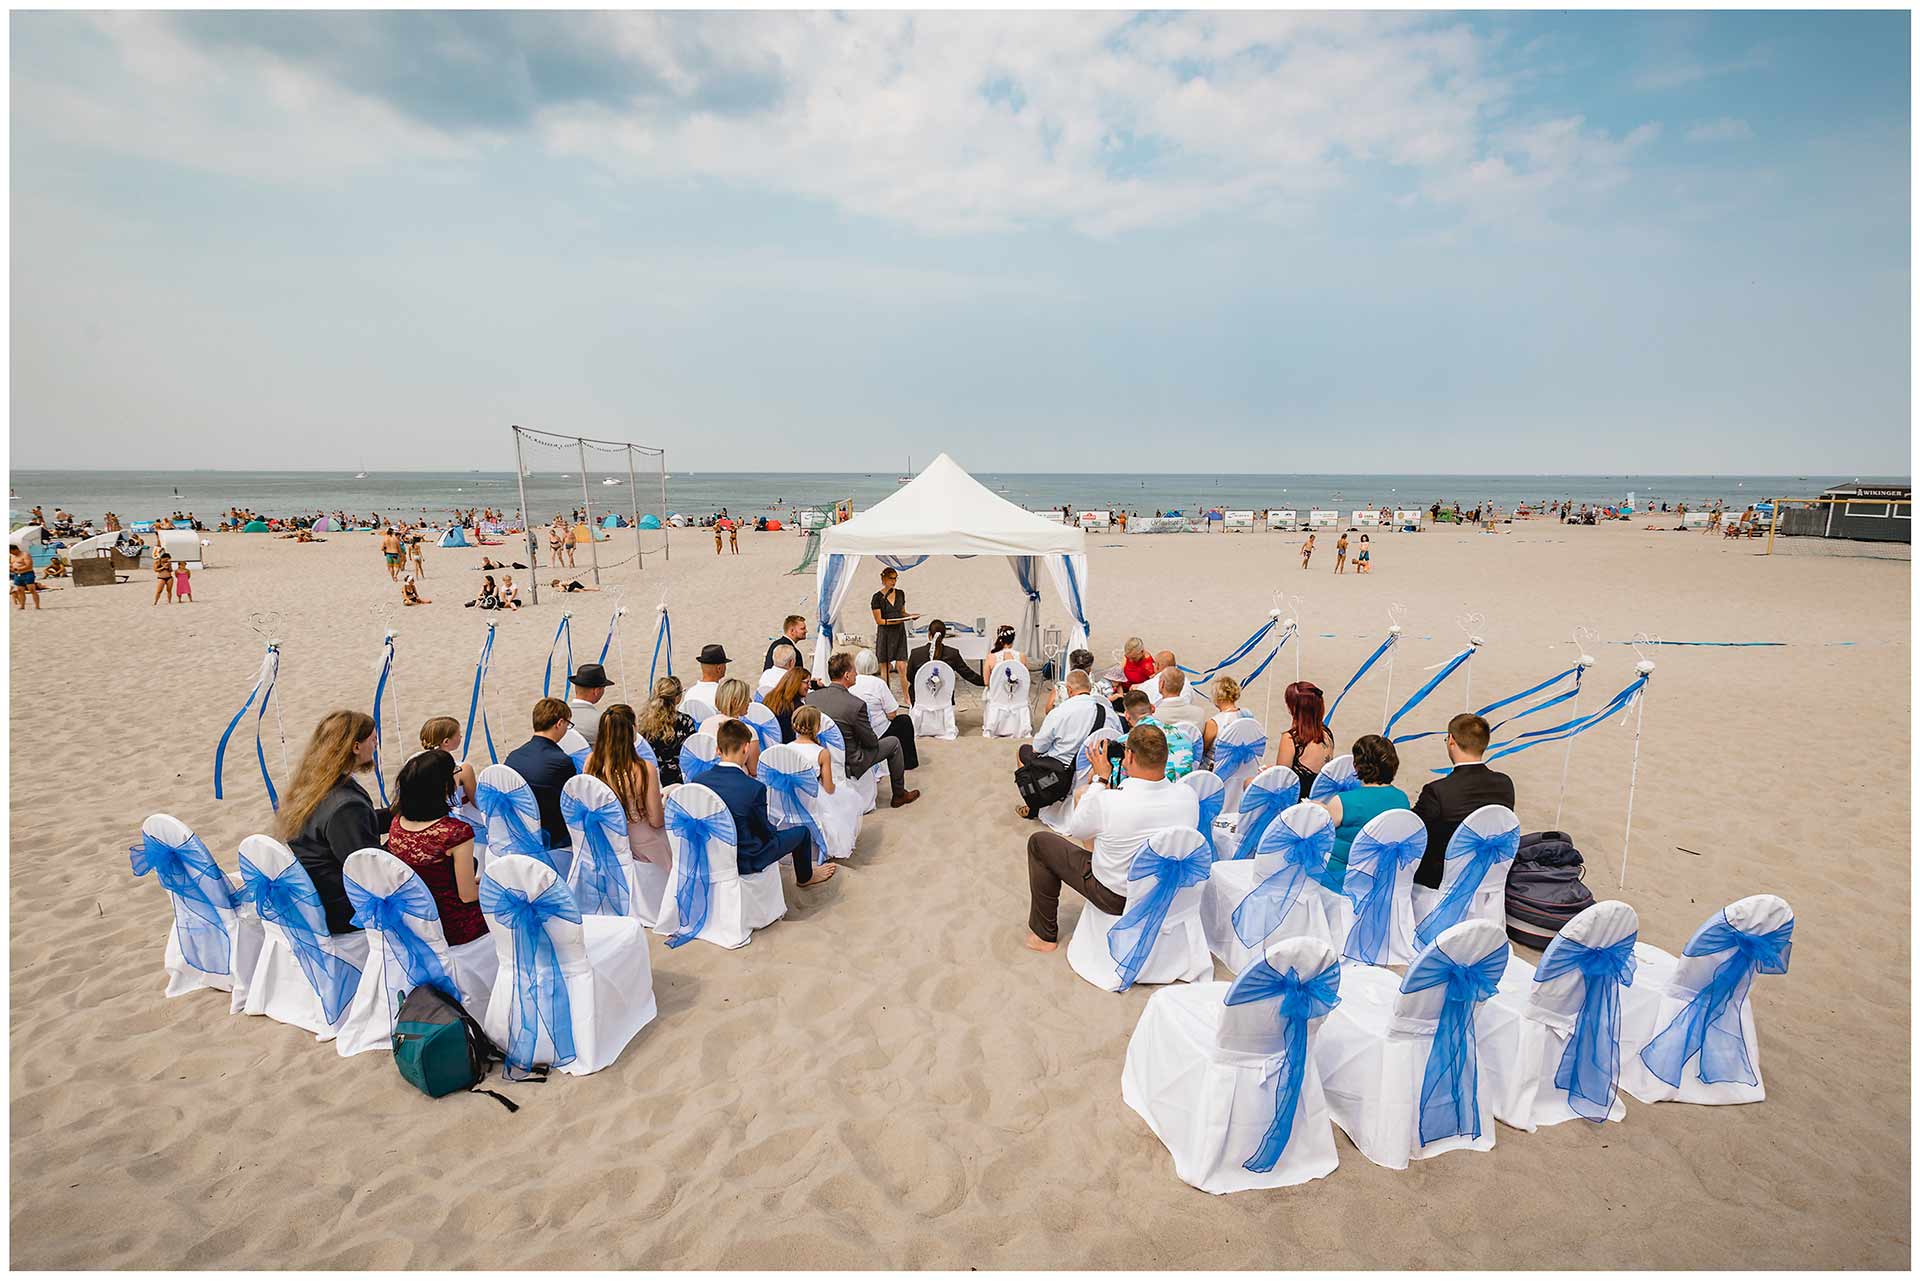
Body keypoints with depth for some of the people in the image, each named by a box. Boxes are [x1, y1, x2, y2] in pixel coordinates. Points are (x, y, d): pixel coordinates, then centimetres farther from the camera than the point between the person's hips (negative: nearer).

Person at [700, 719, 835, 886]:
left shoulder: (699, 780, -13)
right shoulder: (754, 788, -28)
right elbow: (765, 831, -14)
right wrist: (773, 828, 11)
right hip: (745, 862, -6)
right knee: (802, 832, 15)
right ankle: (805, 877, 42)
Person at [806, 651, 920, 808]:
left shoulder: (811, 697, -9)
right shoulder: (856, 705, -26)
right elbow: (871, 742, -14)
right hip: (848, 764, -7)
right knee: (893, 743, 13)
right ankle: (899, 794, 28)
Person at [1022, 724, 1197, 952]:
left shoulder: (1107, 801, -32)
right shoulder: (1188, 796, -20)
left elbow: (1075, 830, -9)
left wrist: (1100, 779, -3)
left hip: (1115, 898, -5)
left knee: (1039, 842, 11)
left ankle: (1044, 934, 22)